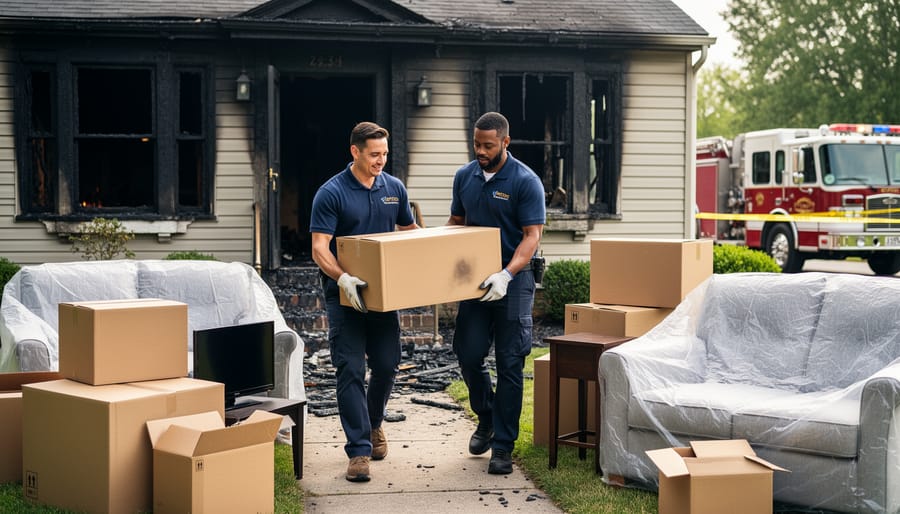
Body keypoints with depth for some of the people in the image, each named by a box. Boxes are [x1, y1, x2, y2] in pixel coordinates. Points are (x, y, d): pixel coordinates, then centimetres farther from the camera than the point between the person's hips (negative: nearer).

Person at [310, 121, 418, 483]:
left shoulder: (394, 188, 6)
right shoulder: (331, 193, -10)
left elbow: (410, 233, 18)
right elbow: (319, 248, -16)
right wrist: (343, 278, -33)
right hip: (345, 294, -4)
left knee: (387, 365, 7)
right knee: (351, 369, -6)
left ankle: (373, 423, 34)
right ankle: (359, 450, -2)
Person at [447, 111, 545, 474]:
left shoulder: (525, 182, -10)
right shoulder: (465, 177, 7)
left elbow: (532, 236, -15)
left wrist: (506, 275, -29)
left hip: (512, 280, -4)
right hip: (474, 278, 5)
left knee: (509, 363, -1)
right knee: (468, 354, 2)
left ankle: (503, 447, 5)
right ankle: (486, 417, 29)